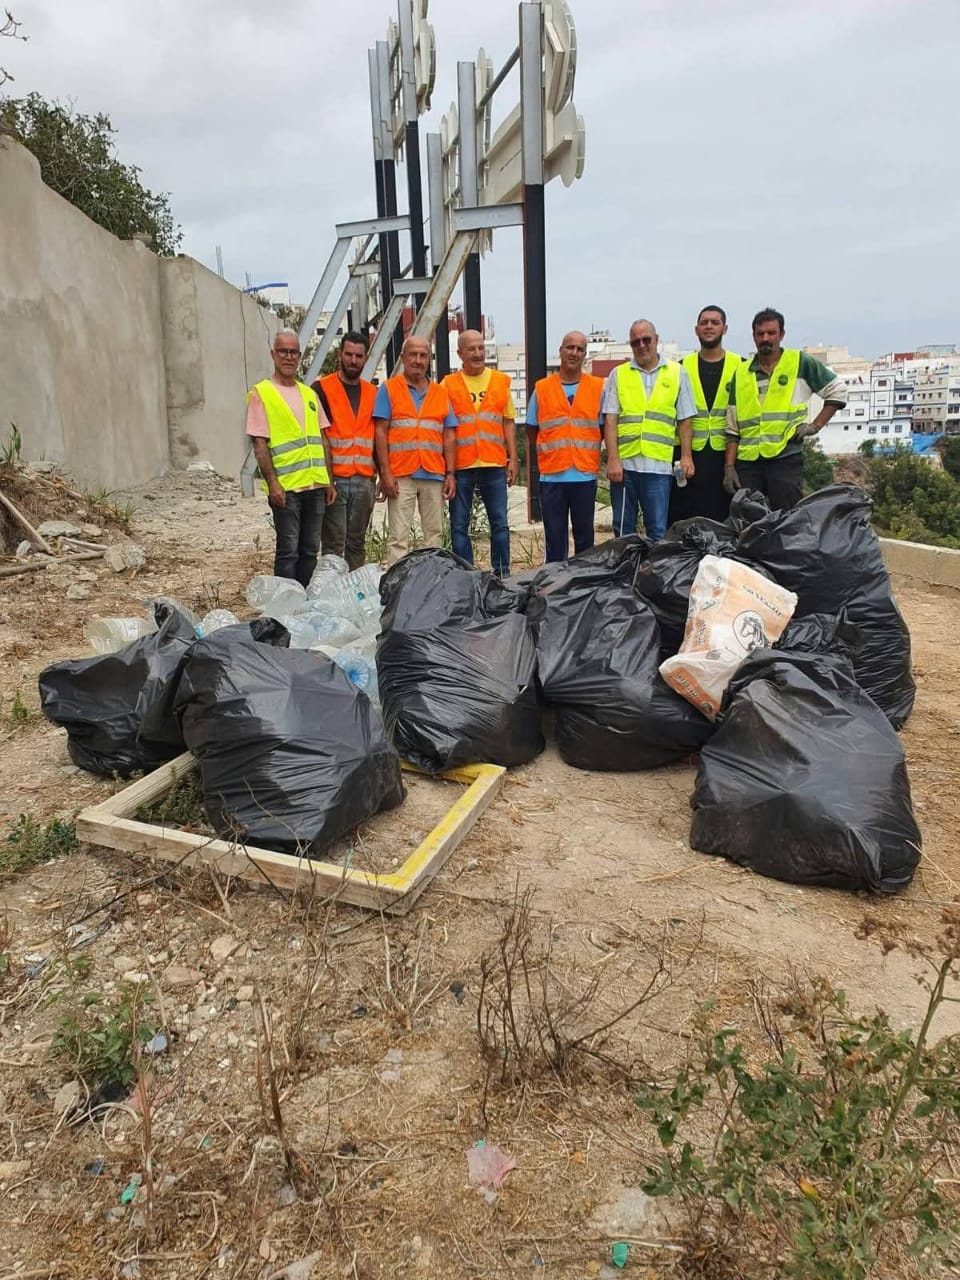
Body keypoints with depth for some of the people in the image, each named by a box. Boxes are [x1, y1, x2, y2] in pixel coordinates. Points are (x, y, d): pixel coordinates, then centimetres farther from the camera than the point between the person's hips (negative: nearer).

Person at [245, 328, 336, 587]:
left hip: (315, 484, 6)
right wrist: (272, 483, -16)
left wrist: (328, 480, 11)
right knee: (288, 551, -2)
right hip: (285, 486, -6)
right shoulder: (261, 393, -1)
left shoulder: (309, 393, 17)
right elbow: (259, 443, -7)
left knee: (310, 550, 10)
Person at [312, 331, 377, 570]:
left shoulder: (373, 393, 15)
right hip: (333, 479, -4)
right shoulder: (321, 389, 1)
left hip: (365, 480, 4)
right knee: (333, 544, -4)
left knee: (357, 542, 8)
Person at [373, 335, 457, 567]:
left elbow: (449, 436, 13)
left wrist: (450, 473, 3)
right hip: (401, 476, -3)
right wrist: (385, 473, -8)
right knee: (398, 537, -5)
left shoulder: (441, 393, 16)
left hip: (434, 475, 3)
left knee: (435, 534, 4)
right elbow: (380, 433, 1)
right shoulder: (388, 389, 7)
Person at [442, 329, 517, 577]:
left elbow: (509, 422, 13)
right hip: (460, 465, -1)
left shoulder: (500, 381, 11)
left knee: (499, 523, 5)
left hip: (494, 464, 1)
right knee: (459, 525, 3)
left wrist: (512, 459, 5)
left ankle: (502, 575, 14)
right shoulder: (448, 384, 5)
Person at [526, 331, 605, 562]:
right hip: (551, 476, 0)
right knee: (554, 536, 5)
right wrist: (534, 462, 6)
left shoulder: (598, 387, 6)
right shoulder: (541, 388, 6)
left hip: (585, 474, 0)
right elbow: (531, 432, 12)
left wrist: (602, 458, 3)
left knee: (584, 534, 8)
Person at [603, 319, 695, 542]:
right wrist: (613, 460, -6)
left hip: (659, 465, -1)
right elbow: (610, 420, 3)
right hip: (624, 464, 1)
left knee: (657, 531, 0)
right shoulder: (618, 375, 10)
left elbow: (685, 420, 9)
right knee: (623, 528, 7)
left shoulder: (677, 373, 10)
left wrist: (686, 456, -1)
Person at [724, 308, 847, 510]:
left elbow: (837, 391, 12)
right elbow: (733, 428, 12)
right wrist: (729, 466, 4)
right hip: (747, 461, 3)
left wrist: (816, 425, 1)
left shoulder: (800, 362, 5)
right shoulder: (741, 373, 13)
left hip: (785, 458, -3)